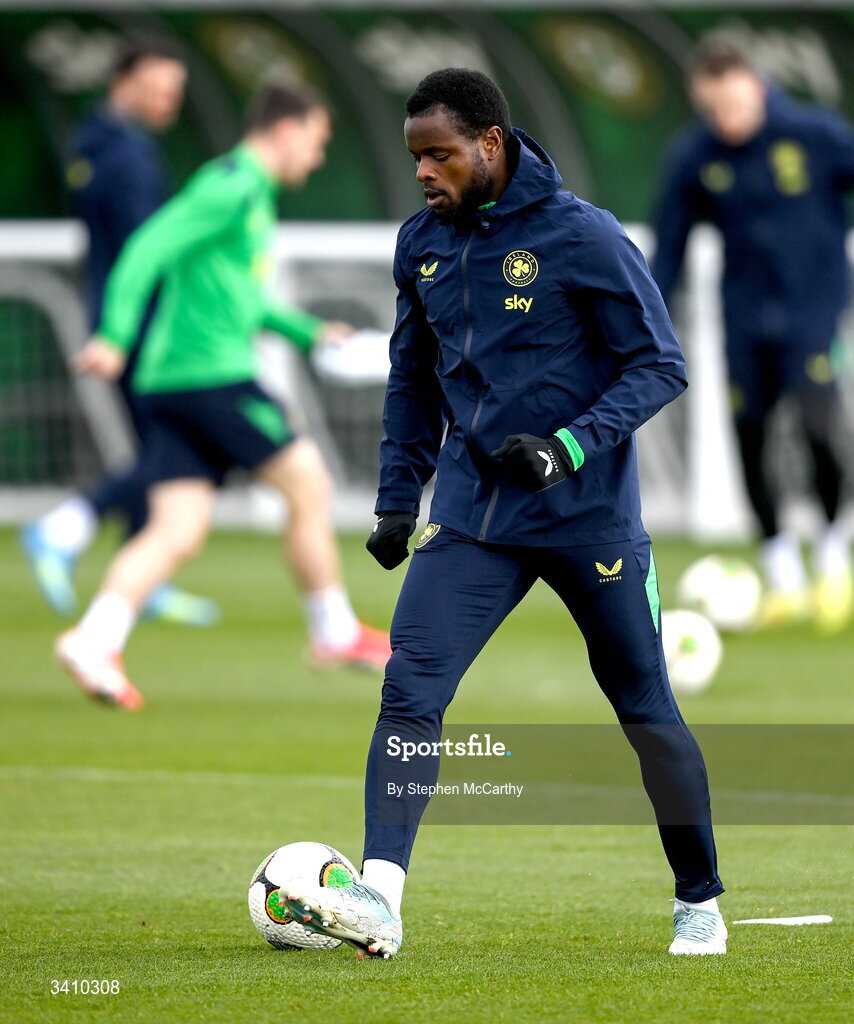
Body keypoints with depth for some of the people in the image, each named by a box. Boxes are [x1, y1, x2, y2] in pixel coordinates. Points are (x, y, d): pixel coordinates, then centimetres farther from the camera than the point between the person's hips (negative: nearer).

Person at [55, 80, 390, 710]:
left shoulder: (254, 195, 22)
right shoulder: (231, 187, -9)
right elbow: (150, 249, -19)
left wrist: (309, 332, 31)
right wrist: (117, 337, -27)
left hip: (170, 382, 10)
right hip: (212, 371, -10)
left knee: (177, 533, -1)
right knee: (309, 487, 2)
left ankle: (95, 640, -16)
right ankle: (336, 632, 13)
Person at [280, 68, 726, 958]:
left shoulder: (581, 236, -12)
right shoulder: (422, 244, 5)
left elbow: (659, 366, -10)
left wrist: (571, 447, -22)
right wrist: (397, 499, 12)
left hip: (589, 517, -4)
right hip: (472, 515, 4)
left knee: (643, 709, 6)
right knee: (408, 690, -15)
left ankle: (700, 904, 24)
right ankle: (378, 899, -23)